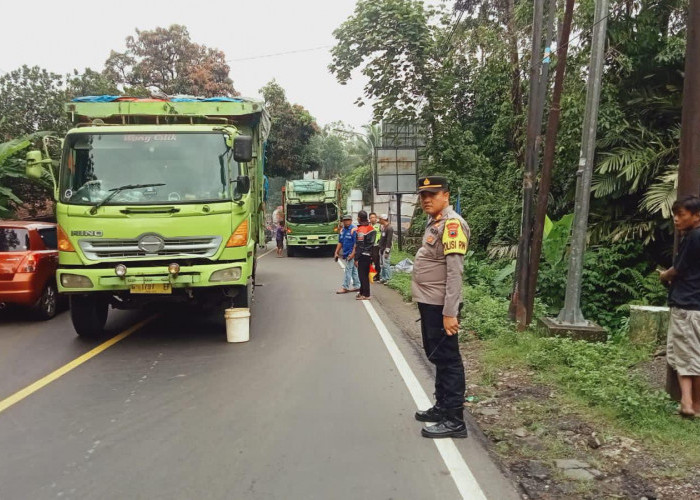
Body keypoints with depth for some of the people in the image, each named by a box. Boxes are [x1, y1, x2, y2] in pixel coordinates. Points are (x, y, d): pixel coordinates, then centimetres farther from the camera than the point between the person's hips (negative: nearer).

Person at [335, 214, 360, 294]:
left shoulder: (354, 229, -13)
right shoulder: (342, 230, 12)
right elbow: (340, 242, 17)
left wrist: (352, 254, -22)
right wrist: (336, 253, 12)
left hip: (351, 254, -8)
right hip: (346, 254, 8)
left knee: (348, 270, -5)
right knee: (354, 270, 13)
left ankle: (345, 287, -2)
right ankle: (356, 286, 20)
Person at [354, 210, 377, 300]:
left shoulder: (361, 230, -17)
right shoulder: (371, 228, 8)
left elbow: (359, 245, -18)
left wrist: (356, 258, -14)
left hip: (363, 255, -8)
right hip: (369, 255, 8)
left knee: (362, 275, -1)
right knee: (365, 275, 15)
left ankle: (365, 295, 1)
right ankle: (362, 292, 25)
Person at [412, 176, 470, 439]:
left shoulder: (451, 224, -16)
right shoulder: (434, 222, 14)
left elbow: (454, 271, -22)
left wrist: (450, 312, -25)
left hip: (440, 306, -10)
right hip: (428, 302, 10)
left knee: (448, 360, -2)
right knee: (436, 356, 19)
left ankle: (454, 420, 8)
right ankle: (442, 407, 33)